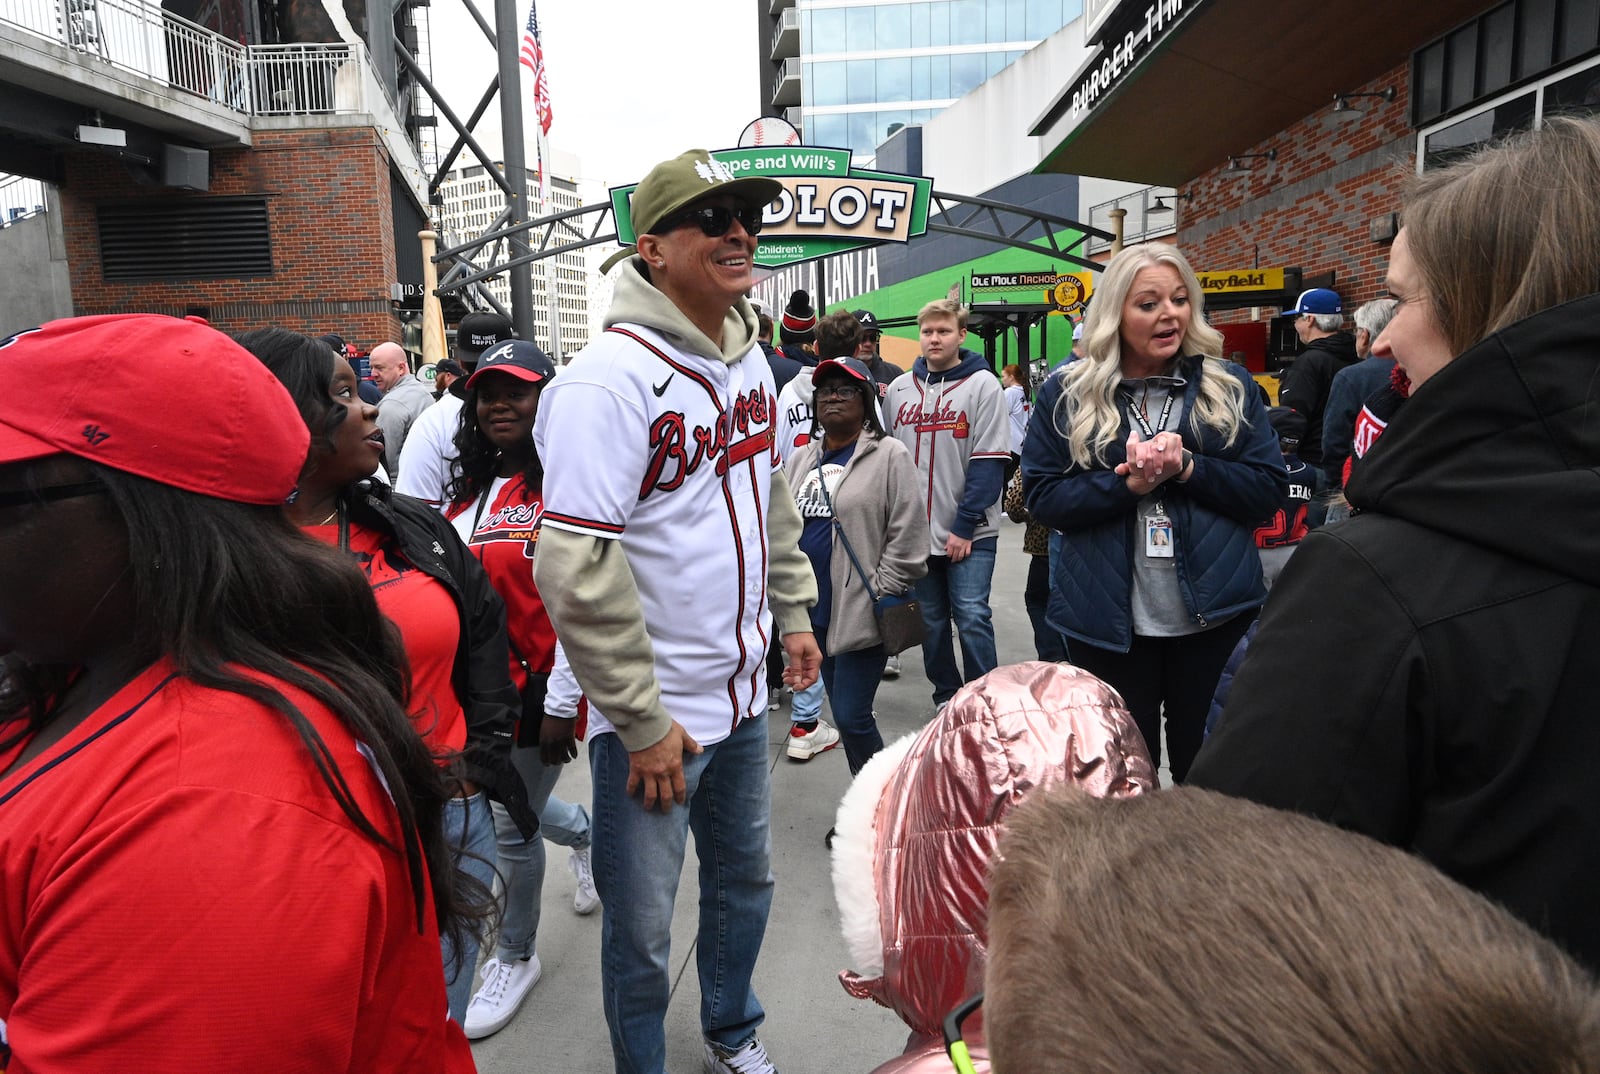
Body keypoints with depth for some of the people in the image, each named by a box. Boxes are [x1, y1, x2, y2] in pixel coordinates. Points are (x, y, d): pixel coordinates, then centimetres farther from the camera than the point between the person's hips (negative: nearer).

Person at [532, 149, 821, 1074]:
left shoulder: (750, 359, 4)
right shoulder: (609, 380, -21)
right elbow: (577, 574, -23)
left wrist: (794, 613, 14)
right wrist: (643, 723, -19)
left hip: (742, 691, 8)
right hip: (651, 717, -7)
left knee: (746, 875, 24)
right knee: (643, 928, 10)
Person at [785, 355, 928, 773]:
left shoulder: (890, 456, -6)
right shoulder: (800, 460, 13)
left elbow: (907, 536, -10)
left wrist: (883, 595, -12)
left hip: (861, 613, -6)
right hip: (815, 612, 6)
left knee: (852, 717, -7)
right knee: (843, 711, 14)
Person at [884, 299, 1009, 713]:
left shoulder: (982, 384, -4)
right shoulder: (899, 388, 10)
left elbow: (988, 463, -10)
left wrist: (965, 526, -15)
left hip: (969, 533, -4)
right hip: (915, 529, 5)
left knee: (971, 617, -5)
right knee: (931, 619, 11)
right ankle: (946, 696, 25)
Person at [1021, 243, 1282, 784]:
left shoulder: (1230, 384, 3)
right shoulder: (1067, 392, 0)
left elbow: (1268, 490, -1)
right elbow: (1042, 497, -5)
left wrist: (1189, 468, -17)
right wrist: (1126, 484, -19)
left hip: (1213, 615, 1)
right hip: (1107, 623, -1)